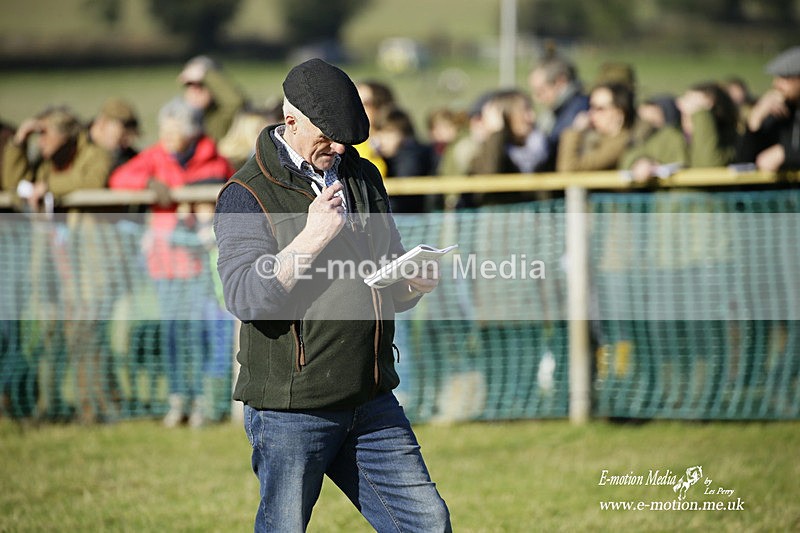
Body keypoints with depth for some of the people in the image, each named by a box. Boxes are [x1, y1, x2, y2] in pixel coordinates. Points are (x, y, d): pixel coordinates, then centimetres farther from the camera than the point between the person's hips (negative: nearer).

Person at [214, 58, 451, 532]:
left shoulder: (364, 177, 14)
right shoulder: (248, 195, -7)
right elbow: (245, 297, -19)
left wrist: (414, 284, -3)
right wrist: (312, 237, -23)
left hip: (372, 403, 6)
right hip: (290, 407, -6)